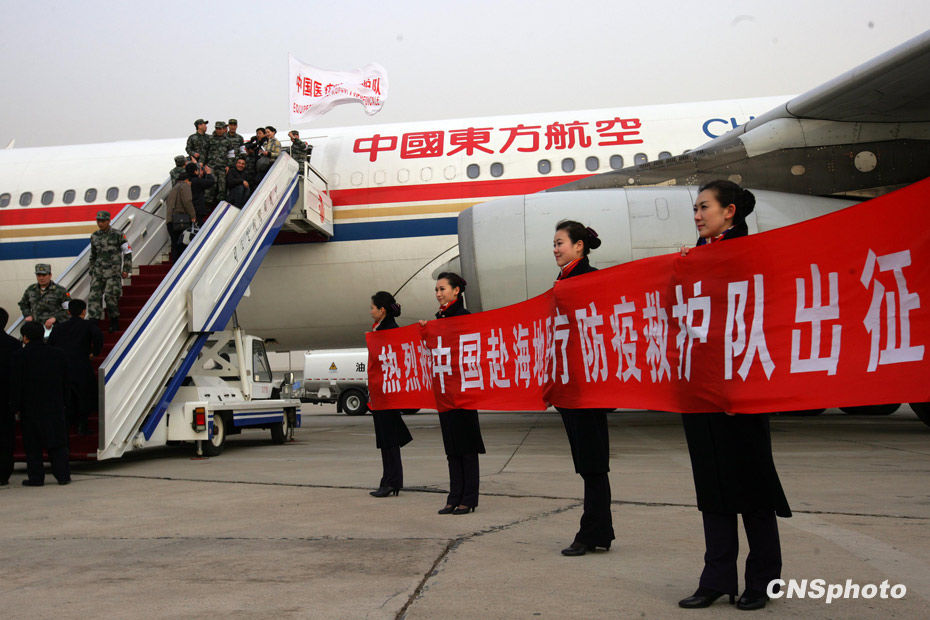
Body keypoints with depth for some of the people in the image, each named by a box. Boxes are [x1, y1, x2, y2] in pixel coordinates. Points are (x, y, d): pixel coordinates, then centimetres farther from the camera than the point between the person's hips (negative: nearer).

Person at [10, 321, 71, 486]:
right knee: (57, 442, 8)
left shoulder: (20, 356, -9)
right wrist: (62, 403, 14)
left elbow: (15, 384, -9)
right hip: (55, 406, 3)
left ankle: (36, 477, 8)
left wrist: (16, 408, -2)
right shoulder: (58, 353, 3)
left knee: (32, 444, 6)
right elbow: (65, 381, 7)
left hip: (30, 407, -3)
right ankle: (63, 475, 7)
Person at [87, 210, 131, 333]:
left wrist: (126, 270, -3)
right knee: (94, 295, -6)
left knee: (110, 295, -11)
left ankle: (115, 322, 5)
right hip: (98, 271, 5)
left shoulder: (118, 235, -2)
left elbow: (127, 252, 2)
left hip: (113, 271, -5)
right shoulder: (94, 236, 13)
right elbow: (93, 256, 23)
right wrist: (92, 272, 20)